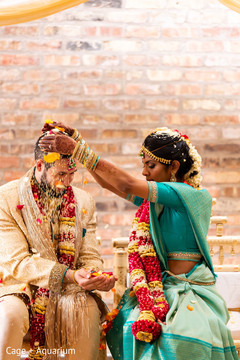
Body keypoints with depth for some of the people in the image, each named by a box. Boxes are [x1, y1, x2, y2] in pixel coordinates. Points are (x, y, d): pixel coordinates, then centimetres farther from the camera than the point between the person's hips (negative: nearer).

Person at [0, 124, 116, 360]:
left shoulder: (83, 202, 8)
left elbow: (91, 258, 7)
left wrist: (98, 278, -19)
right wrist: (69, 275, -25)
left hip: (66, 292, 3)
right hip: (19, 287, -2)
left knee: (89, 308, -29)